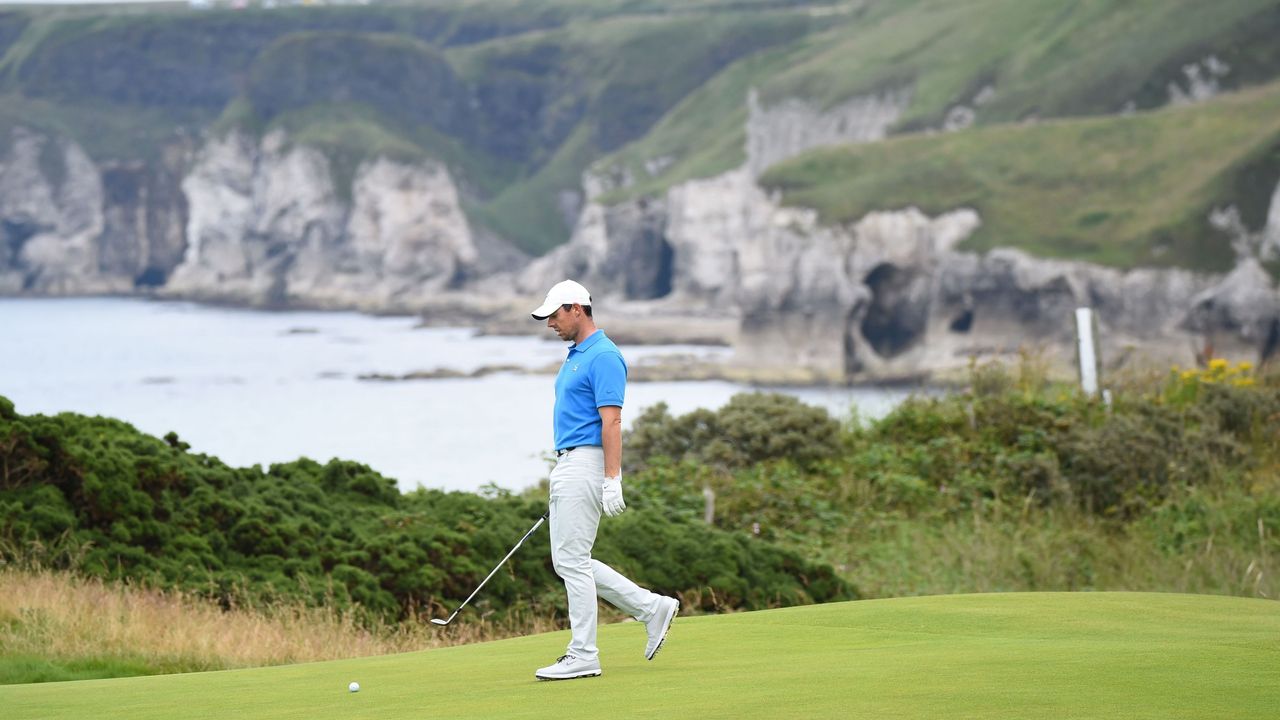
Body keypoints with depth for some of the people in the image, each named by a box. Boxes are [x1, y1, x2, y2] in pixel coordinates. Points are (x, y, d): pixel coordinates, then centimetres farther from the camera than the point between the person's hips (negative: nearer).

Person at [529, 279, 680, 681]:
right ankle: (652, 608, 15)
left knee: (572, 560, -8)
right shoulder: (574, 357, 18)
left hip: (585, 466, -11)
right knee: (567, 562, 10)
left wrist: (611, 480, -24)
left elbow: (611, 421, -19)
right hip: (566, 467, 11)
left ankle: (583, 655, -2)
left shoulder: (603, 357, -13)